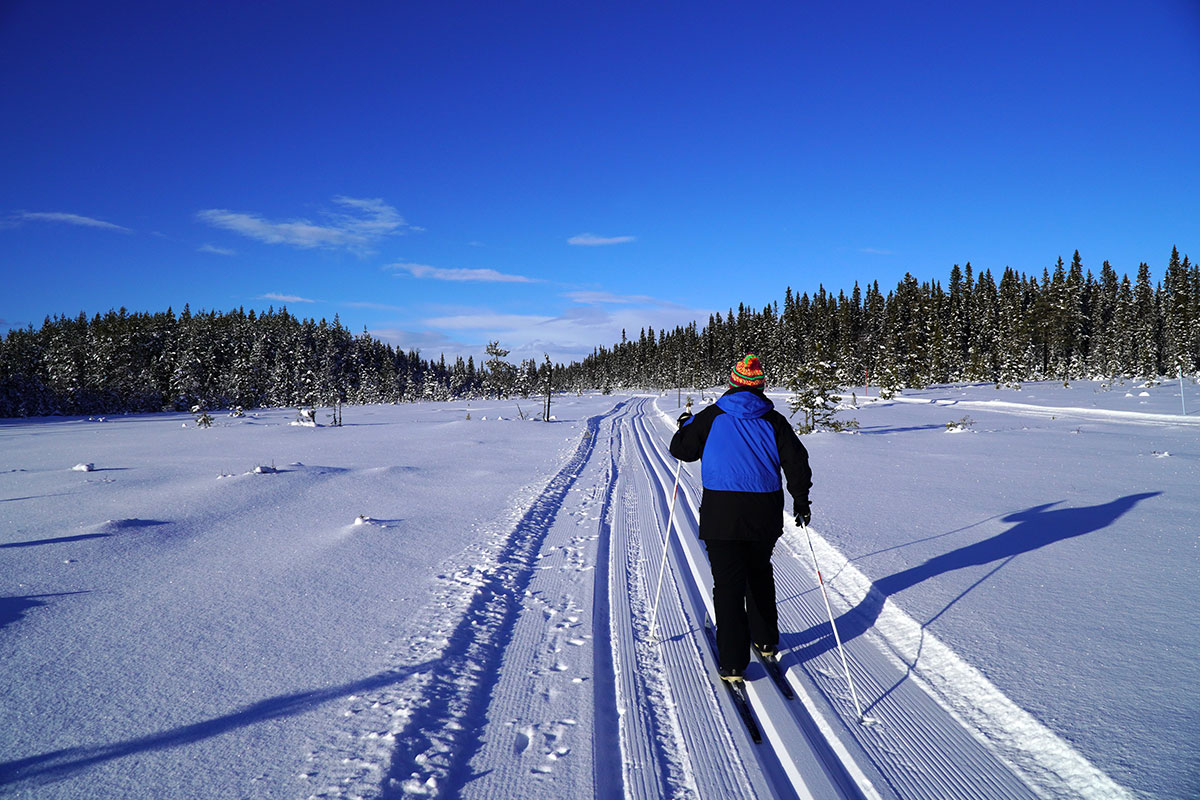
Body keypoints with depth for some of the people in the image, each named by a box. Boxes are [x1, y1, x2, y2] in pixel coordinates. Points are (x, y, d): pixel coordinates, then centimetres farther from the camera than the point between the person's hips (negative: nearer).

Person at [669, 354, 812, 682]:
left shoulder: (711, 417, -1)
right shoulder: (773, 421, 4)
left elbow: (681, 449, 3)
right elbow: (796, 461, 4)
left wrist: (685, 426, 24)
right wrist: (801, 500, 16)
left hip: (721, 515, -2)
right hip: (764, 515, 3)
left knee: (728, 583, 1)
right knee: (759, 575, 23)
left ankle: (732, 662, 0)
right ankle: (766, 641, 35)